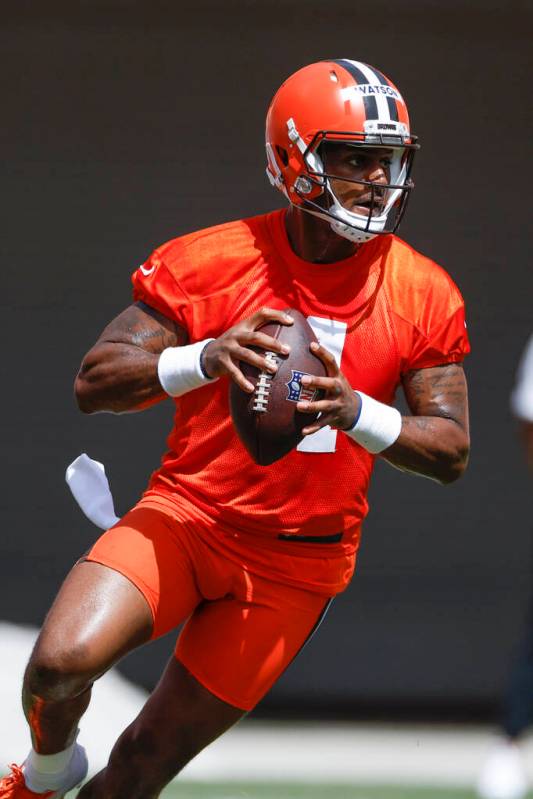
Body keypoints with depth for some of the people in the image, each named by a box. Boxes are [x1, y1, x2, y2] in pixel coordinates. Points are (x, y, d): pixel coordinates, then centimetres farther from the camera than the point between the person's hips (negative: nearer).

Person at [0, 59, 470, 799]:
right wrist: (206, 358, -32)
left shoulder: (423, 295, -5)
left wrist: (355, 412, -26)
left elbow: (452, 452, -5)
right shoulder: (210, 263, -10)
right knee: (64, 660, -25)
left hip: (298, 561, 1)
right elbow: (94, 384, -13)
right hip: (189, 512, -1)